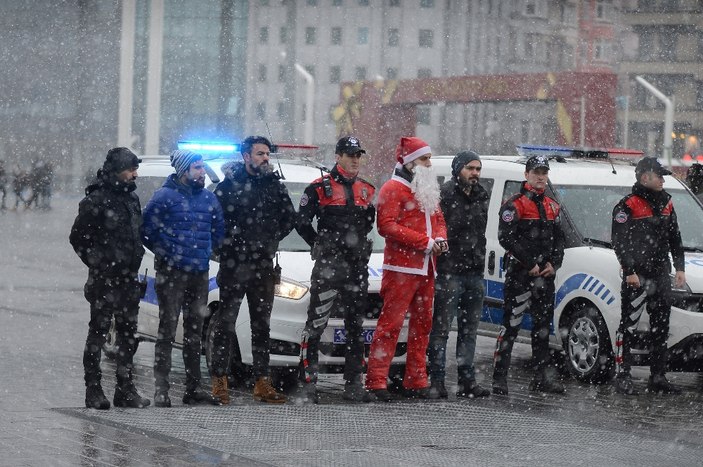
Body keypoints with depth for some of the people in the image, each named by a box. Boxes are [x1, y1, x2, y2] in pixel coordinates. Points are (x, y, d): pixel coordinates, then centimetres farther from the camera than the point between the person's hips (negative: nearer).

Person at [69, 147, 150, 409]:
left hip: (129, 279, 7)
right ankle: (94, 391, 2)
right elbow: (78, 237, -8)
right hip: (105, 280, -7)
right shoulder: (97, 199, -11)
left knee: (128, 334, 10)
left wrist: (136, 258, 12)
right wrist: (97, 263, -7)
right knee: (98, 332, -2)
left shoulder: (131, 197, 12)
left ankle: (126, 390, 17)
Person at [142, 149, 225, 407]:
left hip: (200, 273, 6)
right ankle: (161, 389, -6)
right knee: (167, 330, -7)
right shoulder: (165, 196, -8)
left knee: (194, 331, 11)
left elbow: (218, 229, 22)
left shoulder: (208, 197, 11)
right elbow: (147, 230, -8)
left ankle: (193, 387, 17)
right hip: (172, 272, -6)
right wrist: (166, 252, -7)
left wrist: (207, 251, 13)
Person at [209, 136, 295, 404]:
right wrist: (228, 241, -7)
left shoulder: (274, 184, 9)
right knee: (226, 323, -2)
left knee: (262, 325, 8)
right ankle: (219, 381, 0)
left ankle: (262, 382, 12)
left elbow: (289, 217, 18)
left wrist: (272, 240, 9)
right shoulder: (230, 184, -4)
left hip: (263, 266, 5)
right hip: (234, 265, -4)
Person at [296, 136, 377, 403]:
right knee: (316, 323, -9)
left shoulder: (367, 190, 14)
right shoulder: (320, 188, -2)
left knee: (356, 326, 9)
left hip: (358, 265, 6)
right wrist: (321, 246, 1)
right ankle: (308, 382, -7)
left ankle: (353, 384, 15)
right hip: (328, 265, -6)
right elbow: (302, 223, -1)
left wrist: (357, 243, 13)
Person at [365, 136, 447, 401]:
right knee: (391, 323, -11)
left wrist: (440, 238, 0)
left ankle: (416, 381, 18)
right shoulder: (393, 189, -6)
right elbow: (387, 225, -15)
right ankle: (377, 381, -12)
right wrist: (427, 242, -17)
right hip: (402, 267, -9)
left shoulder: (429, 190, 21)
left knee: (423, 324, 11)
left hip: (426, 268, 9)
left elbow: (439, 219, 25)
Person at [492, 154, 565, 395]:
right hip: (519, 274, -7)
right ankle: (499, 376, -8)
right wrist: (530, 263, -15)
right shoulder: (515, 204, -6)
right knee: (511, 324, -9)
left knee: (543, 325, 11)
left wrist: (554, 263, 2)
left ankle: (543, 375, 18)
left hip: (545, 274, 7)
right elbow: (506, 238, -15)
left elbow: (559, 238, 19)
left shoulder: (552, 206, 17)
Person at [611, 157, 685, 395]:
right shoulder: (627, 206, -8)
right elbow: (619, 242, -11)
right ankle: (622, 377, -1)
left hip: (661, 275, 7)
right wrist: (629, 271, -17)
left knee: (661, 329, 9)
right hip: (637, 277, -7)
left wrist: (679, 268, 12)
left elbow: (675, 239, 19)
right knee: (628, 326, -5)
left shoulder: (666, 203, 14)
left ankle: (658, 377, 16)